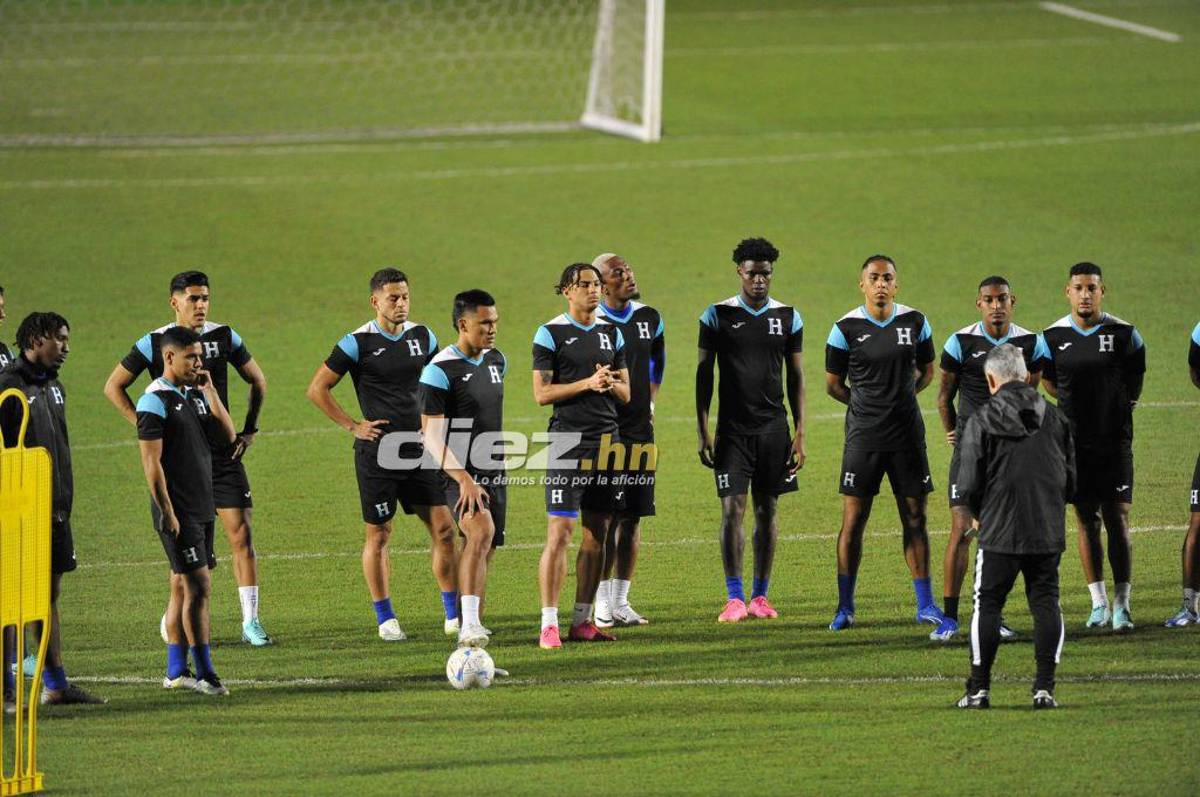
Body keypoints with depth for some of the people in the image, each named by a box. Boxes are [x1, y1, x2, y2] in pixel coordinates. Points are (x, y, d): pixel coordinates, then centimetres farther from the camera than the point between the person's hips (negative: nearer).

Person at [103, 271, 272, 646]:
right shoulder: (154, 344, -3)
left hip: (222, 453, 2)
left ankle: (250, 620, -3)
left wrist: (250, 429, 11)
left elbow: (257, 380, 19)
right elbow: (114, 386, 5)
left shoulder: (224, 337, 4)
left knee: (242, 535, -7)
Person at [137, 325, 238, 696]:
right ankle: (204, 673, -9)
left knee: (187, 588, 11)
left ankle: (175, 671, 16)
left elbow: (227, 436, 10)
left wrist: (210, 391, 2)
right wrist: (168, 513, -18)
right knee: (199, 585, -11)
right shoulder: (155, 401, -11)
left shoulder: (194, 396, 14)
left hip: (202, 508, 8)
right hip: (179, 511, -8)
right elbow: (152, 462, -15)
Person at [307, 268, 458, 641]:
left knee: (444, 528, 0)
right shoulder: (358, 342, -8)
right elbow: (317, 389, -4)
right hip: (377, 453, -4)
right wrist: (352, 426, -7)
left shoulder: (422, 337, 7)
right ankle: (385, 619, 13)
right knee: (378, 534, 3)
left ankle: (454, 615, 9)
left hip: (418, 450, 4)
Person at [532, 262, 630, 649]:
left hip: (606, 441, 6)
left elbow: (626, 393, 15)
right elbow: (541, 393, -7)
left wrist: (611, 384, -8)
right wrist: (587, 383, -17)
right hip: (568, 440, -6)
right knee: (559, 532, -10)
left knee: (597, 534, 6)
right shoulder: (551, 334, -3)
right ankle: (549, 624, -10)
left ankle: (582, 621, 12)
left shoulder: (612, 334, 13)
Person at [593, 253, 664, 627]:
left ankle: (621, 601, 13)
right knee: (607, 519, -7)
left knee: (633, 518, 7)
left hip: (641, 431, 6)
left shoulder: (649, 318, 9)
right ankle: (602, 604, -3)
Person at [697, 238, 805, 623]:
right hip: (732, 429, -2)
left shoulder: (788, 317, 6)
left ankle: (760, 595, 11)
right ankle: (734, 598, -5)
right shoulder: (717, 316, 0)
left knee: (767, 509, 5)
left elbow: (796, 377, 9)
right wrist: (703, 433, -4)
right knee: (733, 509, -8)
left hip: (774, 428, 2)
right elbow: (704, 374, 2)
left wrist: (799, 433, 3)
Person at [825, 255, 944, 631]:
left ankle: (925, 605, 12)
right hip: (864, 436, -2)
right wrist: (866, 403, 4)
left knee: (915, 518, 5)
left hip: (907, 433, 2)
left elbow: (926, 372, 16)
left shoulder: (915, 322, 3)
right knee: (853, 519, -2)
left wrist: (899, 399, 7)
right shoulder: (847, 328, -4)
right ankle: (845, 607, 6)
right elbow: (833, 384, 5)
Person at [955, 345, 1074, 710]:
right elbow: (1070, 478, 12)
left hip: (1000, 533, -3)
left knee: (988, 604, 5)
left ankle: (979, 689, 6)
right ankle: (1044, 687, 2)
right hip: (1049, 532, 3)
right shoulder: (1054, 417, 6)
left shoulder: (981, 421, -6)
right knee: (1046, 604, 8)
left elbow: (968, 487, -7)